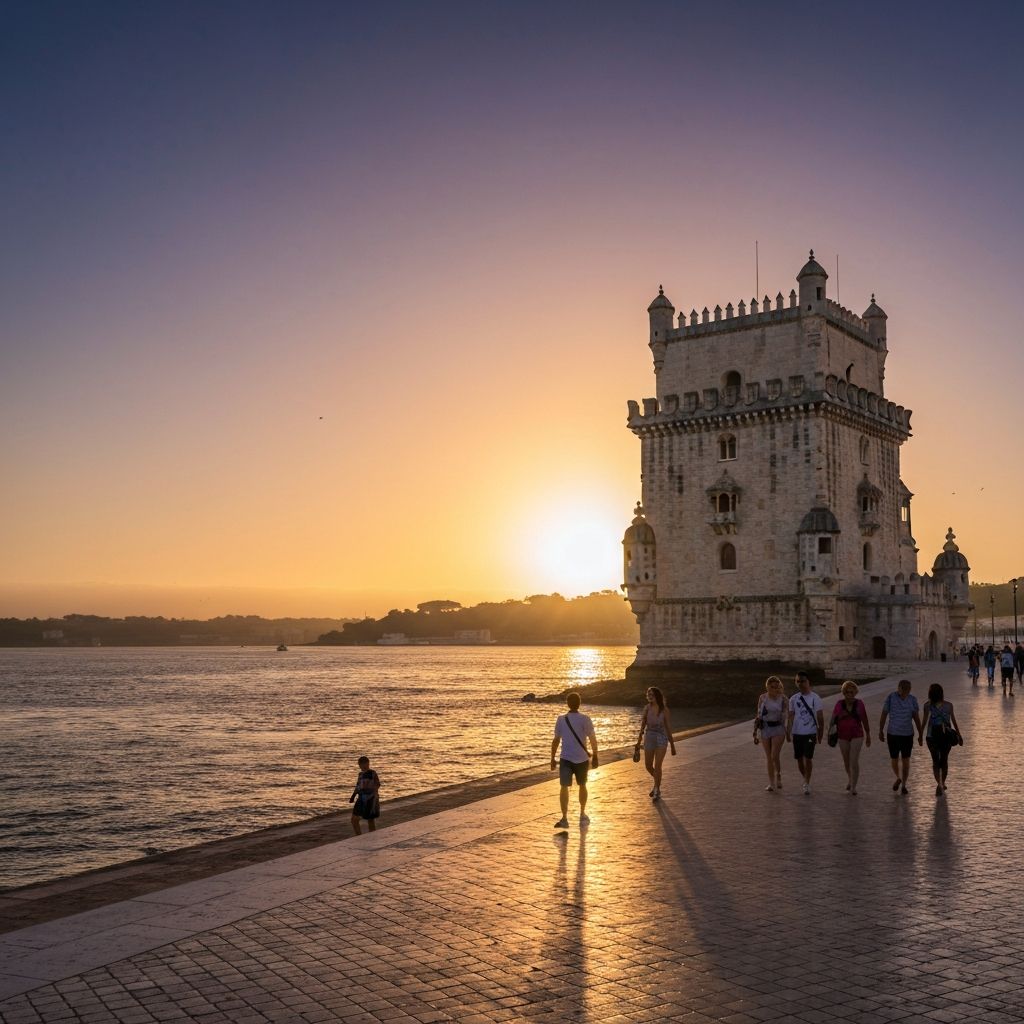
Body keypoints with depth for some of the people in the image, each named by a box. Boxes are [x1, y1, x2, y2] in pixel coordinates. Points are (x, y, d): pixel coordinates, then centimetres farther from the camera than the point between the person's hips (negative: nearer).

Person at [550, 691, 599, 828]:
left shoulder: (561, 719, -1)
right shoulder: (585, 719, -6)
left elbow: (556, 741, 3)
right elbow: (593, 739, -6)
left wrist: (552, 759, 9)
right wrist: (595, 756, 4)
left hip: (565, 759, 0)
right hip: (582, 759, 0)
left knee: (564, 787, -2)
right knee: (582, 786, 19)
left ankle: (564, 818, -14)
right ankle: (582, 815, 30)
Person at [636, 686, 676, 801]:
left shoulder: (664, 710, -8)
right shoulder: (647, 708, -1)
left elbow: (668, 727, -2)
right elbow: (643, 724, 7)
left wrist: (672, 745, 1)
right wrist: (639, 739, 4)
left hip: (661, 738, -4)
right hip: (649, 738, 4)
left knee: (657, 766, -11)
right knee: (648, 766, 9)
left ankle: (657, 791, 3)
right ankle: (658, 782, 38)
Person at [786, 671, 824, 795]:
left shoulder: (815, 698, -6)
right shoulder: (793, 699, 5)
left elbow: (820, 717, -3)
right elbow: (790, 716, 8)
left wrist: (820, 734, -3)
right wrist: (788, 732, 2)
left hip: (810, 733, -4)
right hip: (797, 733, 4)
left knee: (808, 758, -10)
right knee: (799, 758, 10)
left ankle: (807, 784, -1)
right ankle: (806, 780, 31)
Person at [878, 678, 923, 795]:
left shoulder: (912, 699, -6)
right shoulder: (891, 697, -12)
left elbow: (917, 718, 0)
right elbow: (884, 714, -5)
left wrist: (920, 735, 1)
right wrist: (880, 731, -3)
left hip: (908, 735, 1)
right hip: (892, 734, -1)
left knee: (905, 760, 4)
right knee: (894, 759, 8)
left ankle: (903, 785, 18)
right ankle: (898, 778, 36)